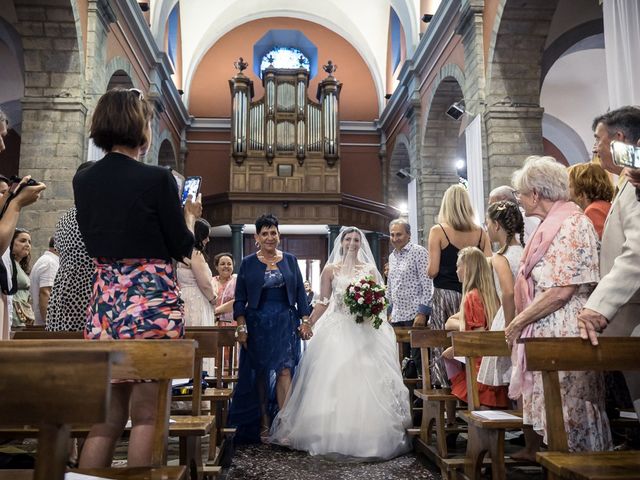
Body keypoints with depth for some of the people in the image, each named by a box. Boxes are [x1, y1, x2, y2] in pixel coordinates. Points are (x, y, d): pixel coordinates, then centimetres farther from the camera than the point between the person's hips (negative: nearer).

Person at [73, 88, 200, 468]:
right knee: (146, 414, 6)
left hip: (104, 301, 6)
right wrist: (190, 214, 13)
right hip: (152, 302, -5)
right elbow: (183, 248, -6)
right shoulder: (157, 178, -12)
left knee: (107, 417, 15)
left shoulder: (84, 180, 6)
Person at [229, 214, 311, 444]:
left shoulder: (290, 260, 7)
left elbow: (300, 293, 8)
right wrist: (241, 327, -5)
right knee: (260, 374, 6)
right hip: (258, 323, 0)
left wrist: (305, 321, 0)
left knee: (285, 371, -8)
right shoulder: (248, 263, 3)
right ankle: (263, 425, 17)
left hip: (286, 323, 0)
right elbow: (240, 299, 3)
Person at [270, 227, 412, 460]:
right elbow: (323, 302, 5)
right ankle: (334, 434, 7)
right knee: (334, 381, -3)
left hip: (364, 330, 1)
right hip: (336, 330, -1)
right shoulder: (330, 269, 7)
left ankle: (365, 435, 10)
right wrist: (307, 324, -2)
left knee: (366, 381, -2)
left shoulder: (370, 269, 10)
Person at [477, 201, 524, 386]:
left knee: (505, 382, 4)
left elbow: (508, 293, -25)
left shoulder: (499, 257, -10)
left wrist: (509, 328, -16)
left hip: (510, 318, -7)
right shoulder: (525, 251, 9)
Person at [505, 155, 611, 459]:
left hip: (564, 336, -9)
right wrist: (520, 323, 10)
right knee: (545, 406, 15)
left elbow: (562, 291, -20)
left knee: (568, 409, -1)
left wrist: (519, 321, -13)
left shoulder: (571, 224, -13)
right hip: (545, 335, 9)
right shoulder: (551, 225, 16)